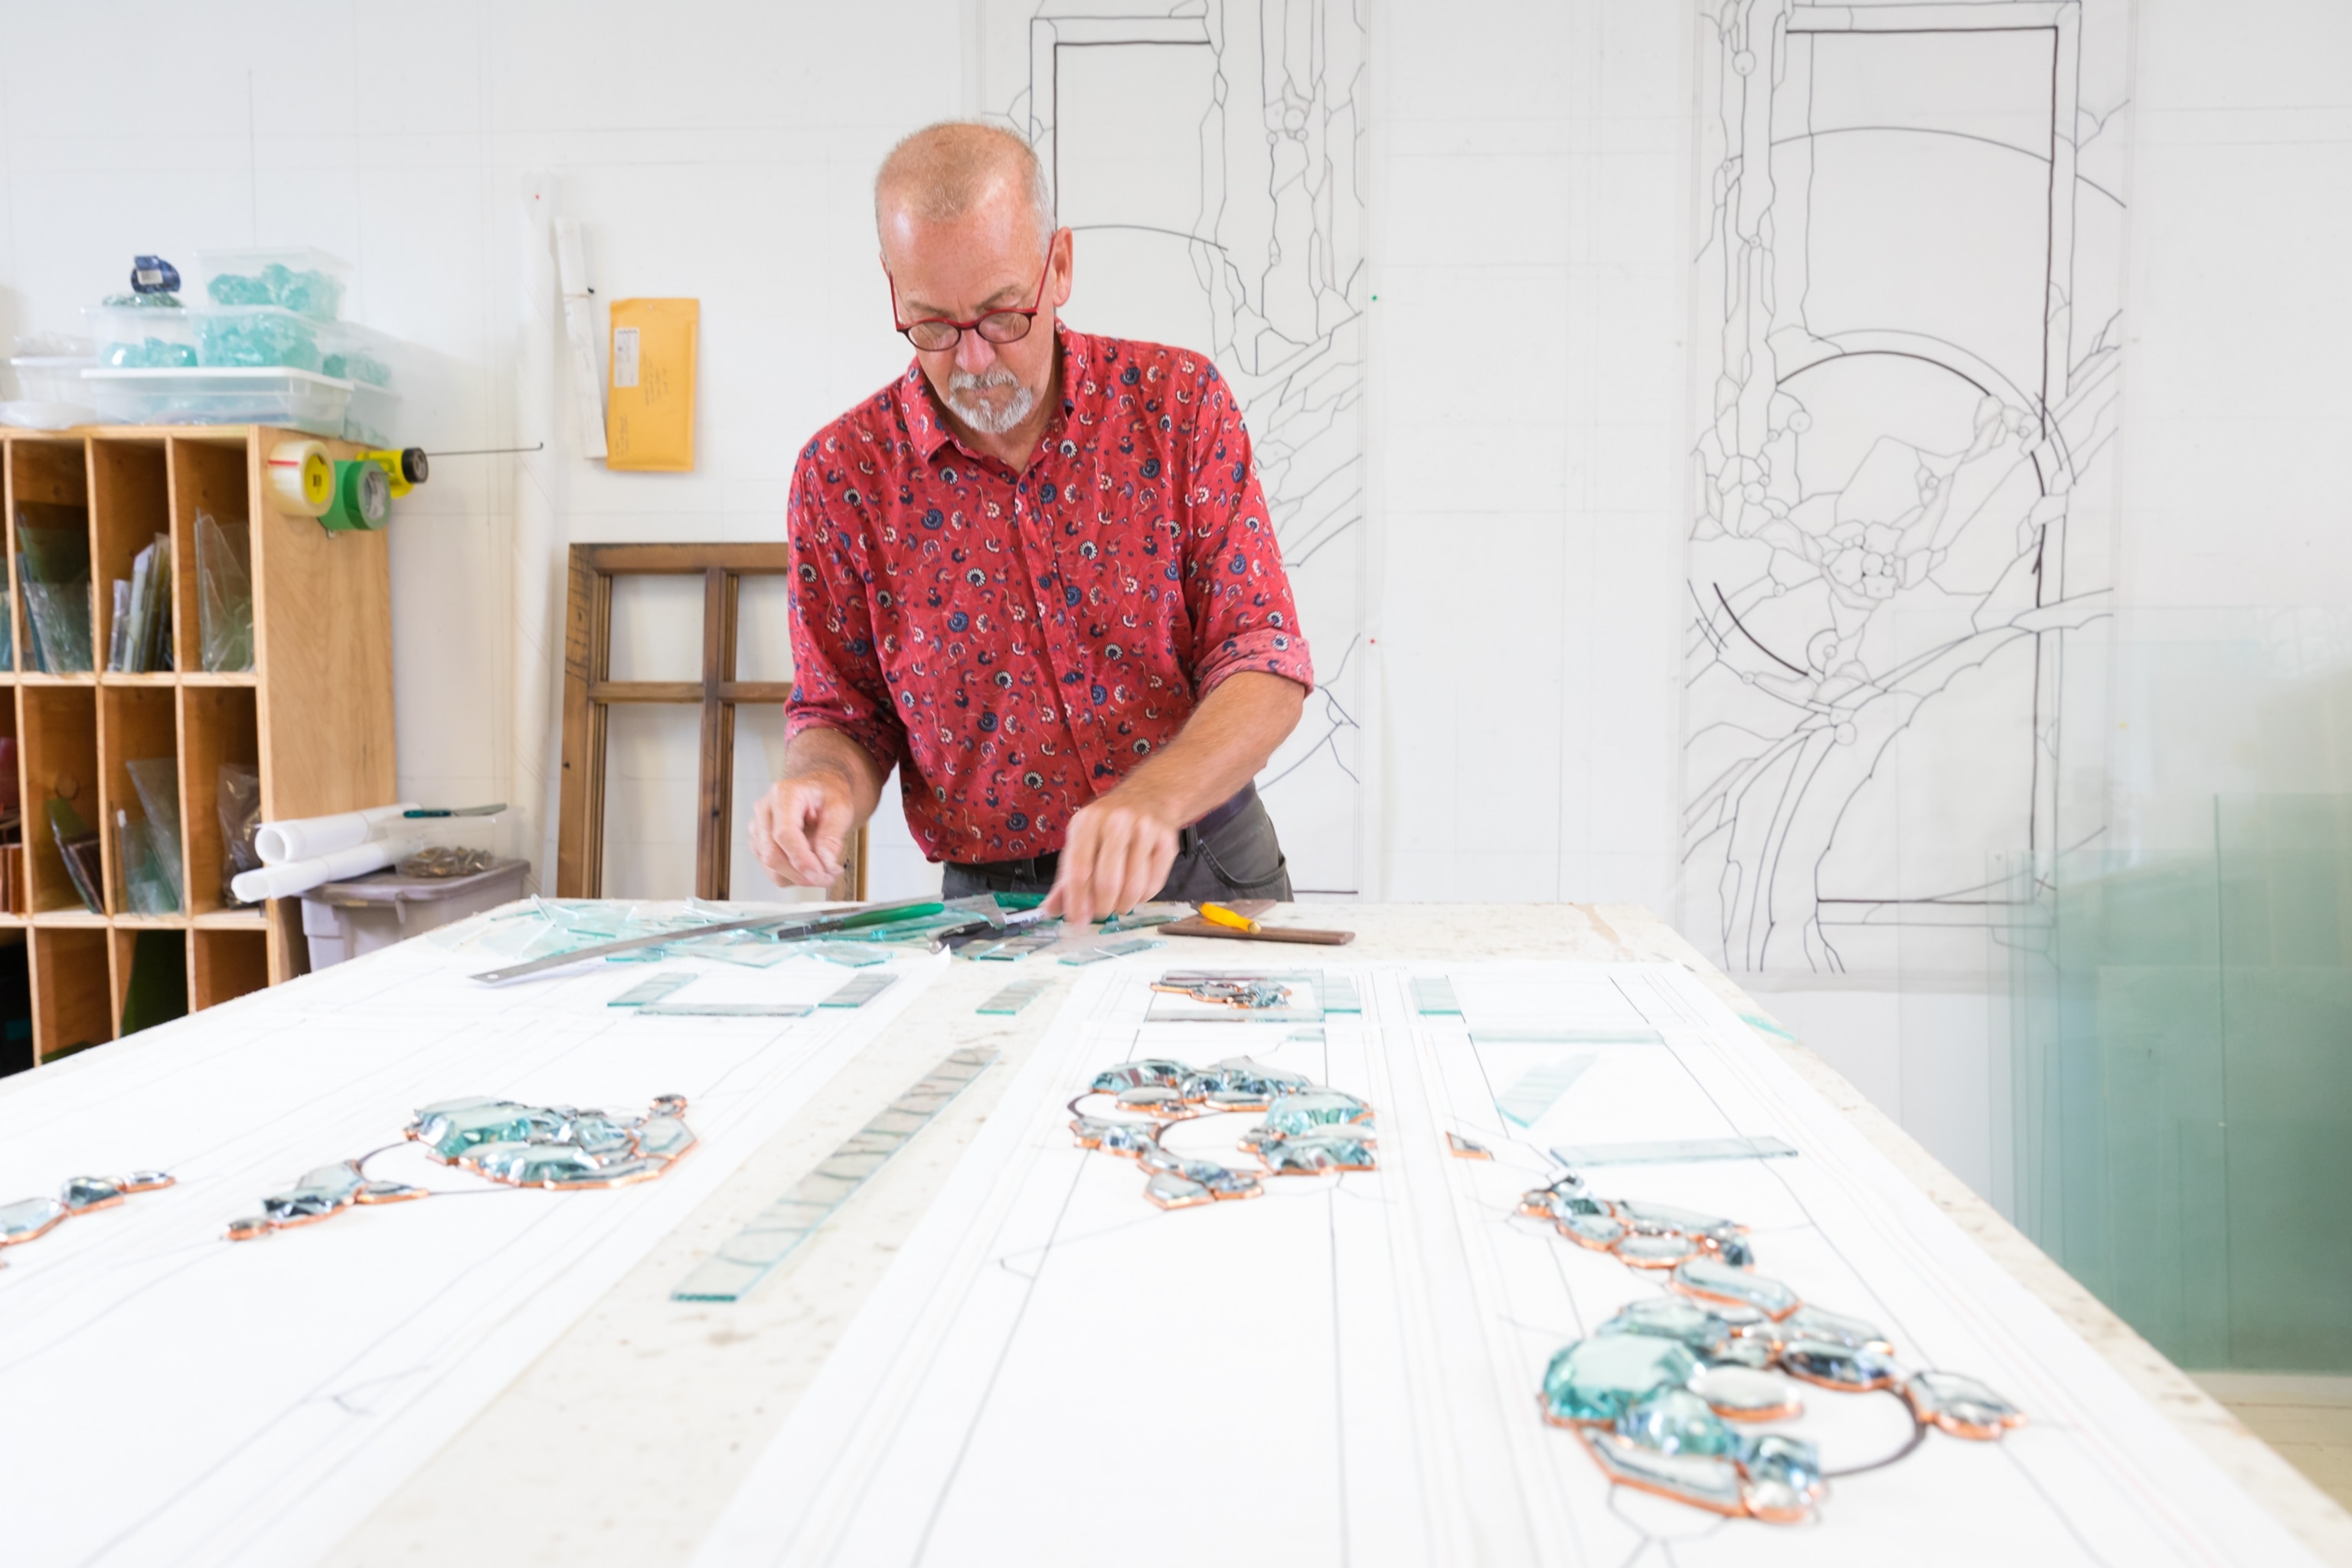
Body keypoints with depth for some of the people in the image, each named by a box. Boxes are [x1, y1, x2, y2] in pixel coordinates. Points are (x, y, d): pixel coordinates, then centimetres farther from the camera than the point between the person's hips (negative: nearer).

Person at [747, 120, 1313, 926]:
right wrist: (825, 784, -16)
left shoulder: (1179, 402, -2)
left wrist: (1152, 799, -25)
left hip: (1210, 873, -1)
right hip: (995, 910, 1)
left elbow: (1265, 664, -7)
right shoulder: (843, 474, -2)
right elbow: (839, 715, 8)